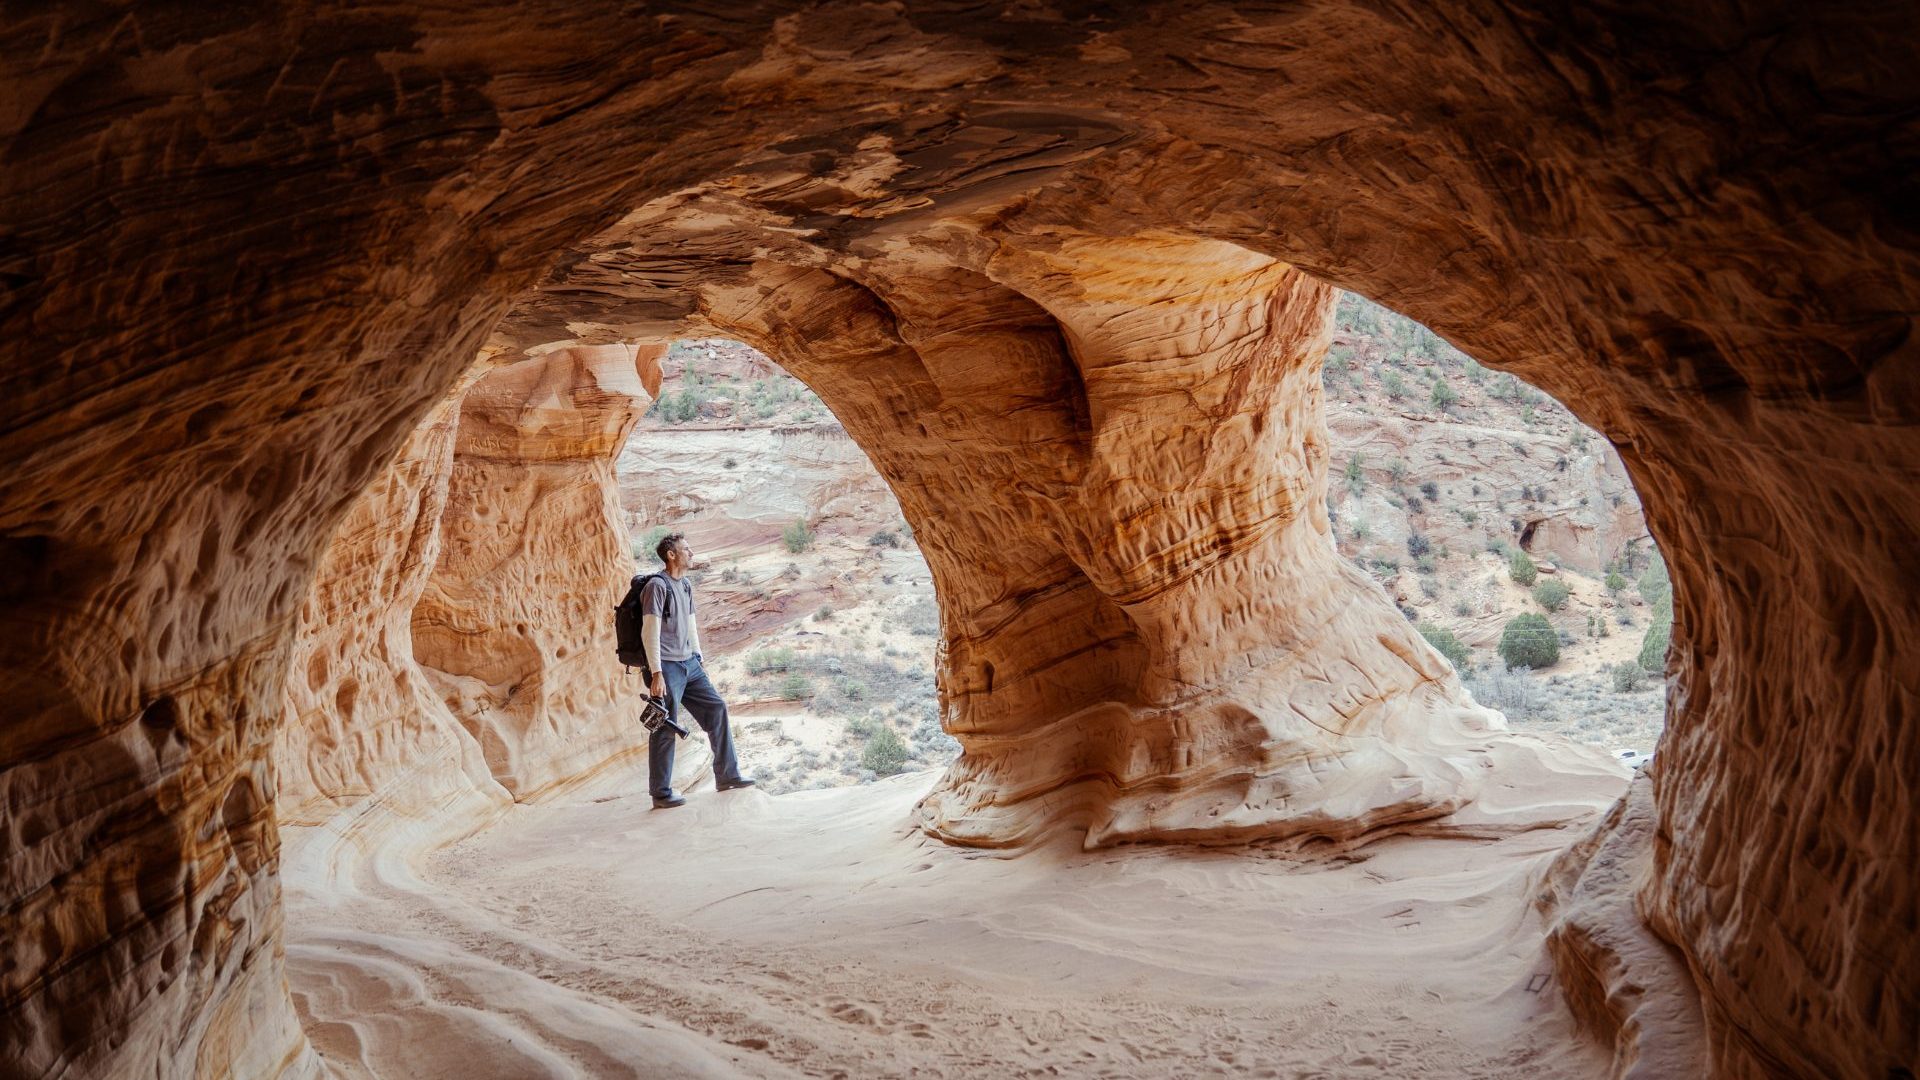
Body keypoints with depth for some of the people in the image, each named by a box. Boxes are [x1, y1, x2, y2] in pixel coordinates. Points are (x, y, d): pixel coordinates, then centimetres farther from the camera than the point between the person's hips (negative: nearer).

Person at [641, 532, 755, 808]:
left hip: (689, 664, 8)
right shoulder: (657, 585, -13)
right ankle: (661, 794, 6)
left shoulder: (686, 586, 13)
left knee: (716, 709, 7)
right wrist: (656, 674, -20)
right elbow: (650, 633, -16)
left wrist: (699, 661, 20)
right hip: (667, 667, -8)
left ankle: (727, 776, 16)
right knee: (665, 729, -3)